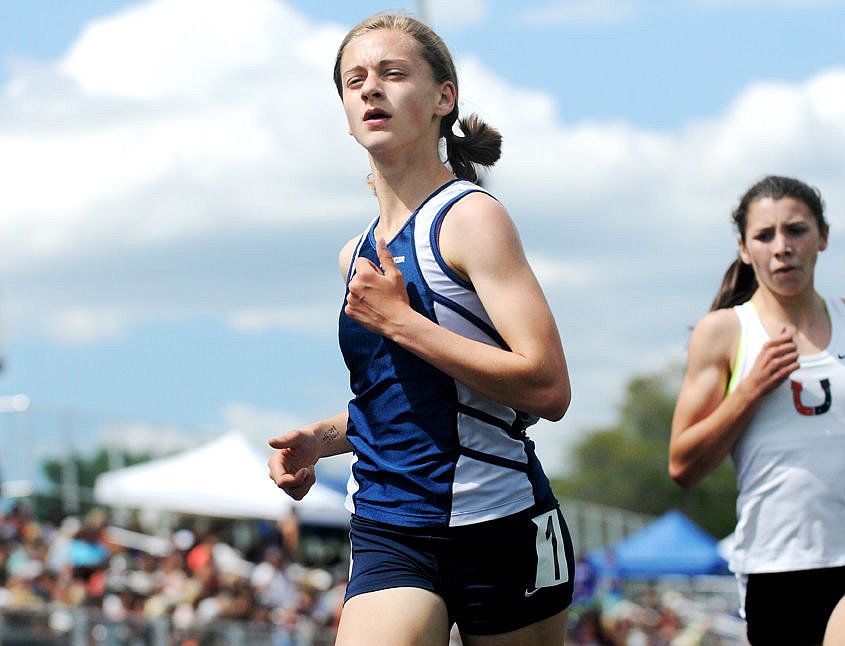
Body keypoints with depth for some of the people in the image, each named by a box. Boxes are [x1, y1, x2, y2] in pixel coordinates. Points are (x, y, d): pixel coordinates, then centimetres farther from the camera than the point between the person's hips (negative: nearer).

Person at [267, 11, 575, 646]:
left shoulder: (471, 218, -8)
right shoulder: (358, 254, 14)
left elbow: (547, 388, -18)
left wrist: (399, 320, -18)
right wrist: (322, 438, 10)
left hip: (497, 524, -5)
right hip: (389, 535, 5)